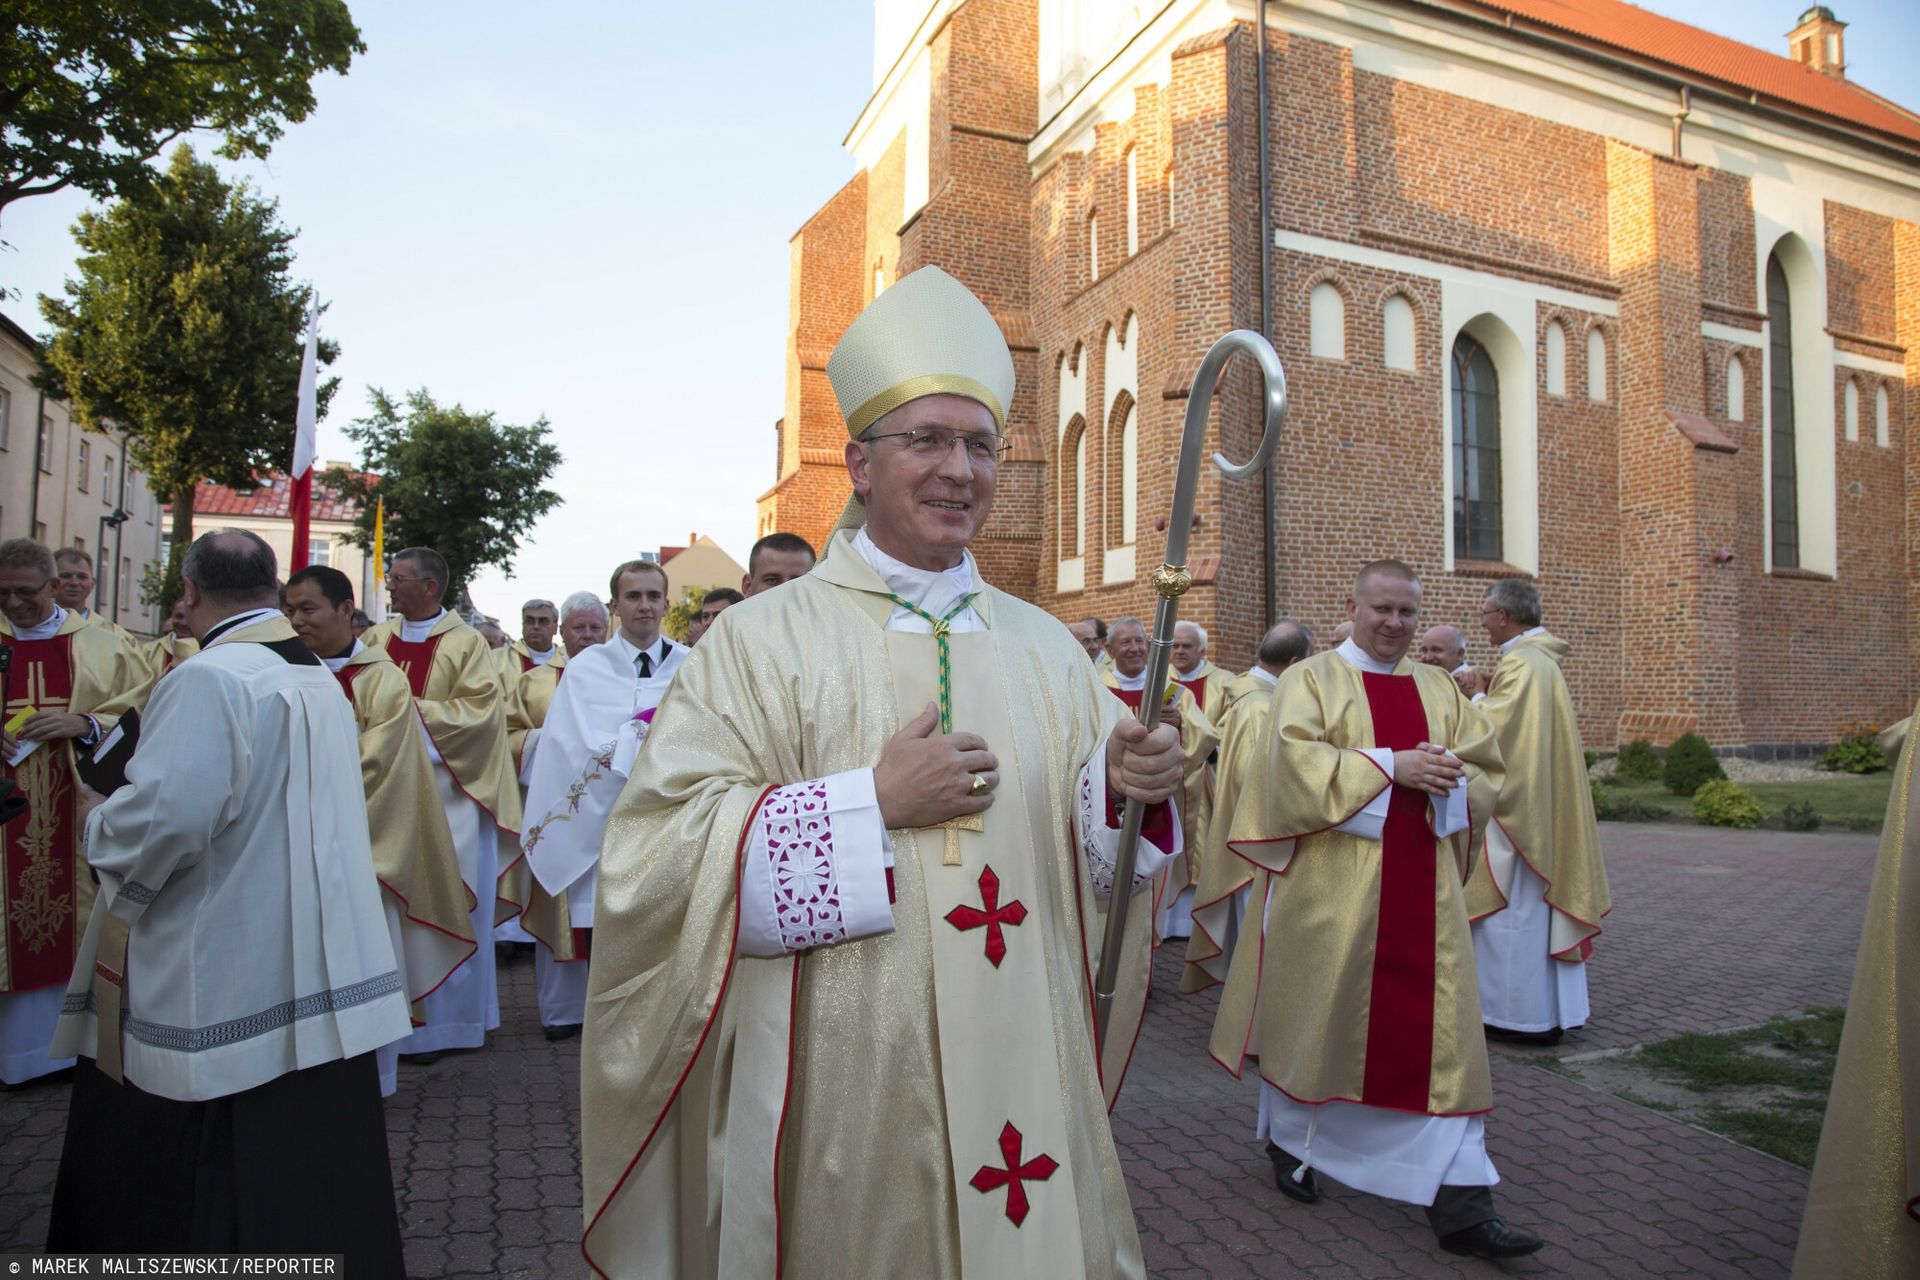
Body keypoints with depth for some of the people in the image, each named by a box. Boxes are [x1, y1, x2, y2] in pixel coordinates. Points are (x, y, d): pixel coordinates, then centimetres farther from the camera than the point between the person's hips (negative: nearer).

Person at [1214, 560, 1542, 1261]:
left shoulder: (1439, 689, 14)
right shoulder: (1312, 679, -1)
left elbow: (1486, 769, 12)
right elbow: (1295, 761, -15)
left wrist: (1448, 777, -10)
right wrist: (1391, 765, -20)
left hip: (1421, 882, 4)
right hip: (1333, 881, -4)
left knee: (1438, 1026, 1)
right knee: (1319, 1012, 8)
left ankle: (1459, 1201, 6)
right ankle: (1291, 1137, 32)